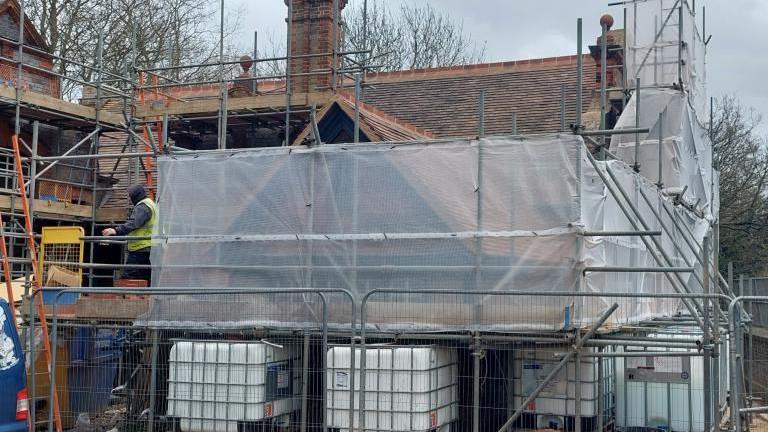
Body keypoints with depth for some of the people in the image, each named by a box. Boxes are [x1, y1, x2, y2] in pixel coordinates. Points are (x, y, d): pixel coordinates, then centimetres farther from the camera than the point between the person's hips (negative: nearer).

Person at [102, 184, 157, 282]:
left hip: (140, 249, -10)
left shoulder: (142, 206, -10)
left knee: (127, 278, -12)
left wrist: (116, 230, -35)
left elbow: (133, 223, -25)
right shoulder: (150, 204, 23)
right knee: (146, 280, 9)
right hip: (148, 250, 10)